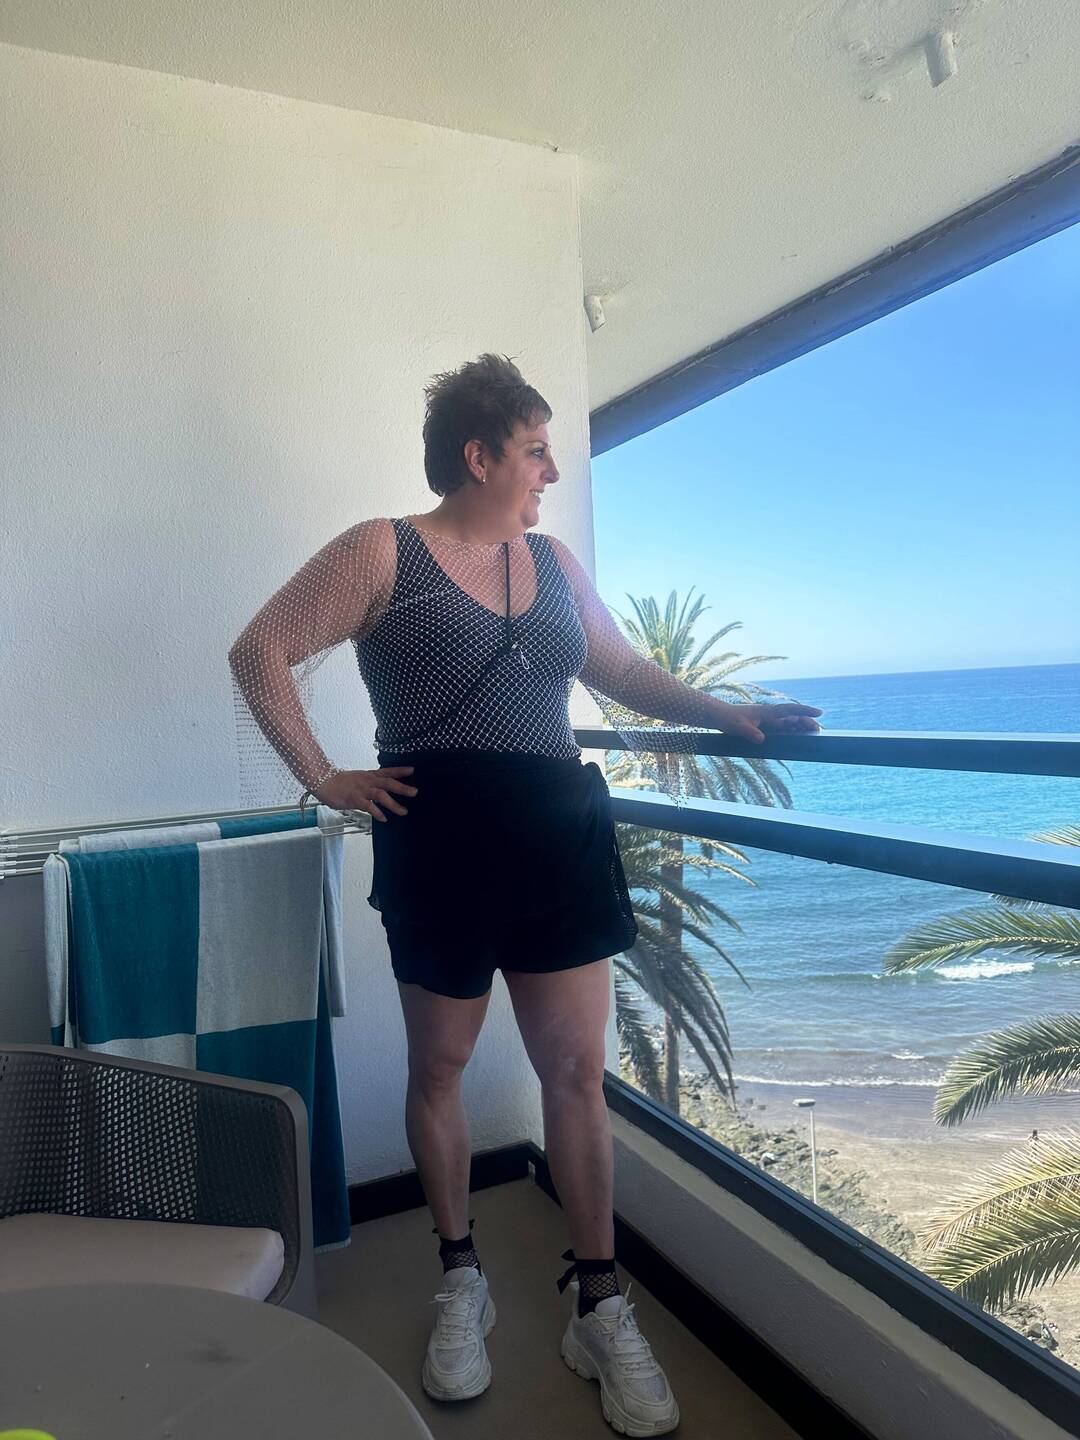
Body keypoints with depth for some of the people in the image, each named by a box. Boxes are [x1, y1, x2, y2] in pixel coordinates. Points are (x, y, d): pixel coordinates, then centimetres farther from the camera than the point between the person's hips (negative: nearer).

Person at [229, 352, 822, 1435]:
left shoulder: (552, 562, 15)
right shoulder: (381, 552, 0)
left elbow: (621, 669, 22)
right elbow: (260, 651, 0)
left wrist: (731, 716, 11)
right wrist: (323, 780, -6)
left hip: (562, 831, 4)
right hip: (440, 837, -4)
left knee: (576, 1069, 6)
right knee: (439, 1068, 11)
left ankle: (599, 1309, 22)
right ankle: (462, 1282, 34)